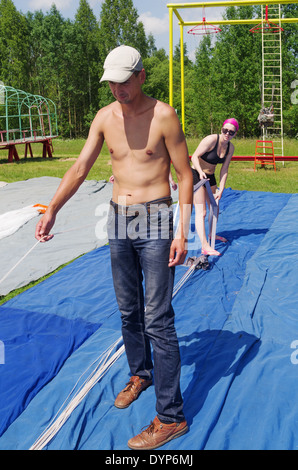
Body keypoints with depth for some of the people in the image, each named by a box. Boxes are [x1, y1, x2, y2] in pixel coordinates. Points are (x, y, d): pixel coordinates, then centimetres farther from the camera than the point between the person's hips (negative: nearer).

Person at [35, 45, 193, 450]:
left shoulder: (163, 116, -10)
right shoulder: (105, 117, 5)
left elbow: (185, 175, -7)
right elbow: (81, 167, 5)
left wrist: (183, 232, -12)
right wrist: (52, 211, -4)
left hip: (155, 222, -5)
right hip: (118, 221, 5)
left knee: (157, 320, -6)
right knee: (128, 310, 16)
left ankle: (171, 417, 3)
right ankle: (140, 373, 40)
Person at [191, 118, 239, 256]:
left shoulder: (230, 147, -1)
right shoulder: (211, 140, -22)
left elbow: (224, 170, 0)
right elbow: (194, 157, -23)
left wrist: (221, 189, -6)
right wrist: (201, 172, -39)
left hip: (210, 177, 8)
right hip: (196, 175, -8)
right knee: (201, 212, -12)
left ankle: (211, 234, 46)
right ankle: (205, 246, -15)